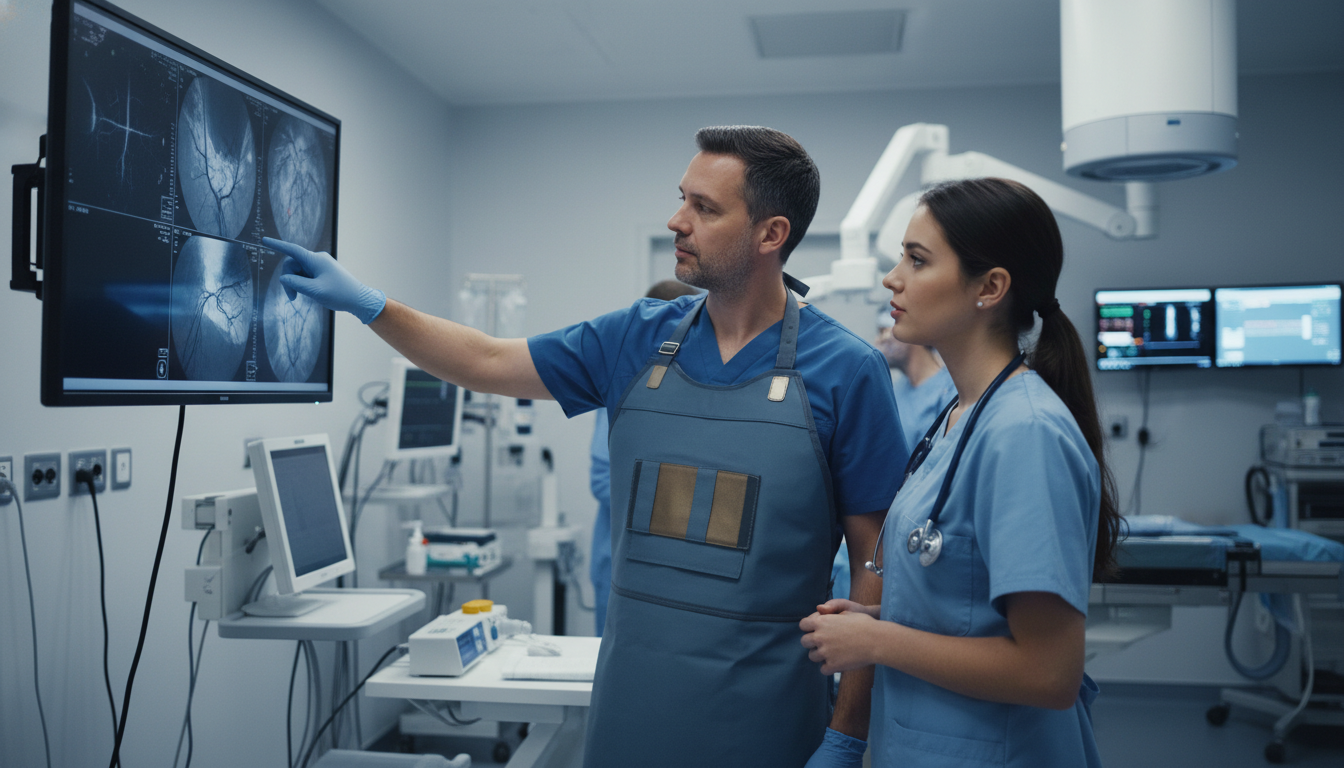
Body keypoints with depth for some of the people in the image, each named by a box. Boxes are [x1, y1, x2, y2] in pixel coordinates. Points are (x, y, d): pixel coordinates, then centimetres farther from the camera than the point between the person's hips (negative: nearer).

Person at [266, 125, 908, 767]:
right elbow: (489, 363, 12)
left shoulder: (846, 371, -10)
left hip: (758, 716, -3)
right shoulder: (636, 340, 2)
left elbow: (875, 563, -8)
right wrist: (367, 303, 6)